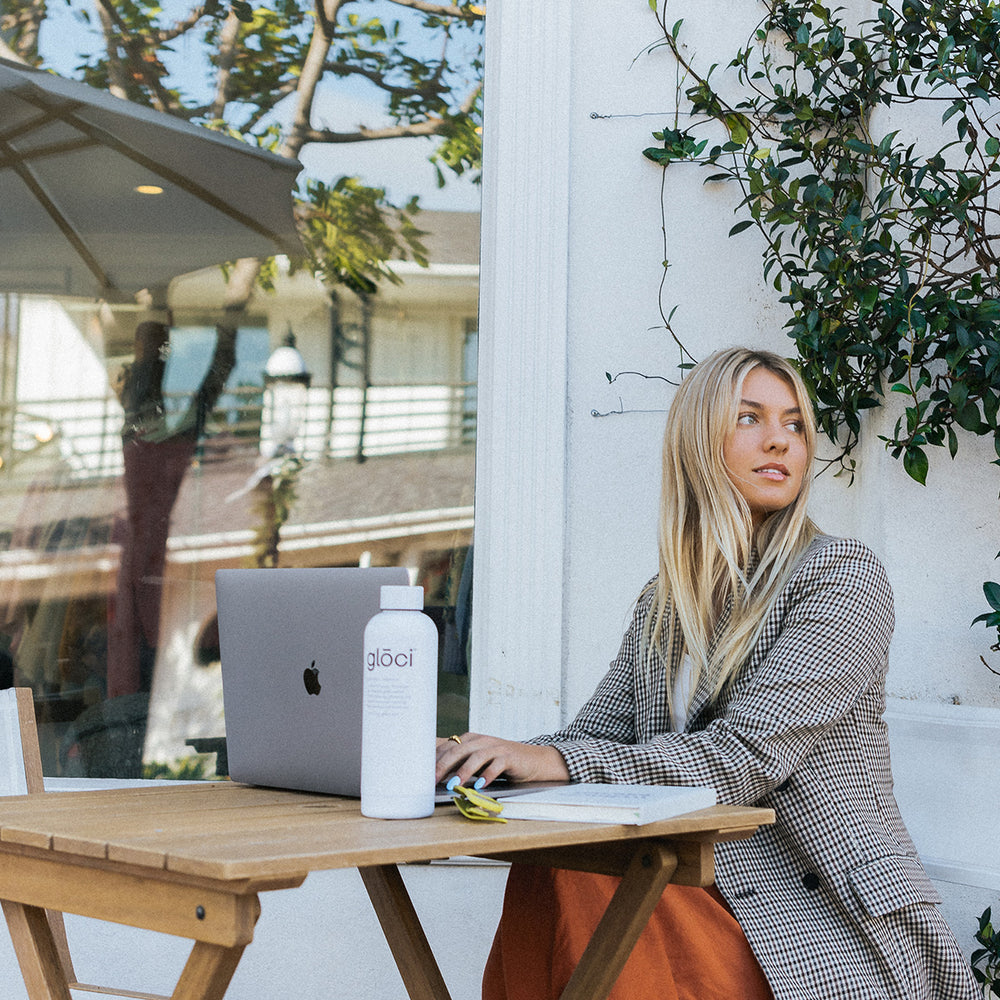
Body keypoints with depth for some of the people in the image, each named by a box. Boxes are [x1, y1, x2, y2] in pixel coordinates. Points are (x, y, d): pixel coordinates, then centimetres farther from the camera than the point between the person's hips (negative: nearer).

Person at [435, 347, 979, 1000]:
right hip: (699, 892, 5)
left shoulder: (846, 577, -6)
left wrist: (553, 760, -27)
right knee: (546, 869, -25)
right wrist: (486, 760, -14)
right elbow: (597, 737, 9)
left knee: (578, 883, -28)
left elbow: (745, 756, -18)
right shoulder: (664, 602, 15)